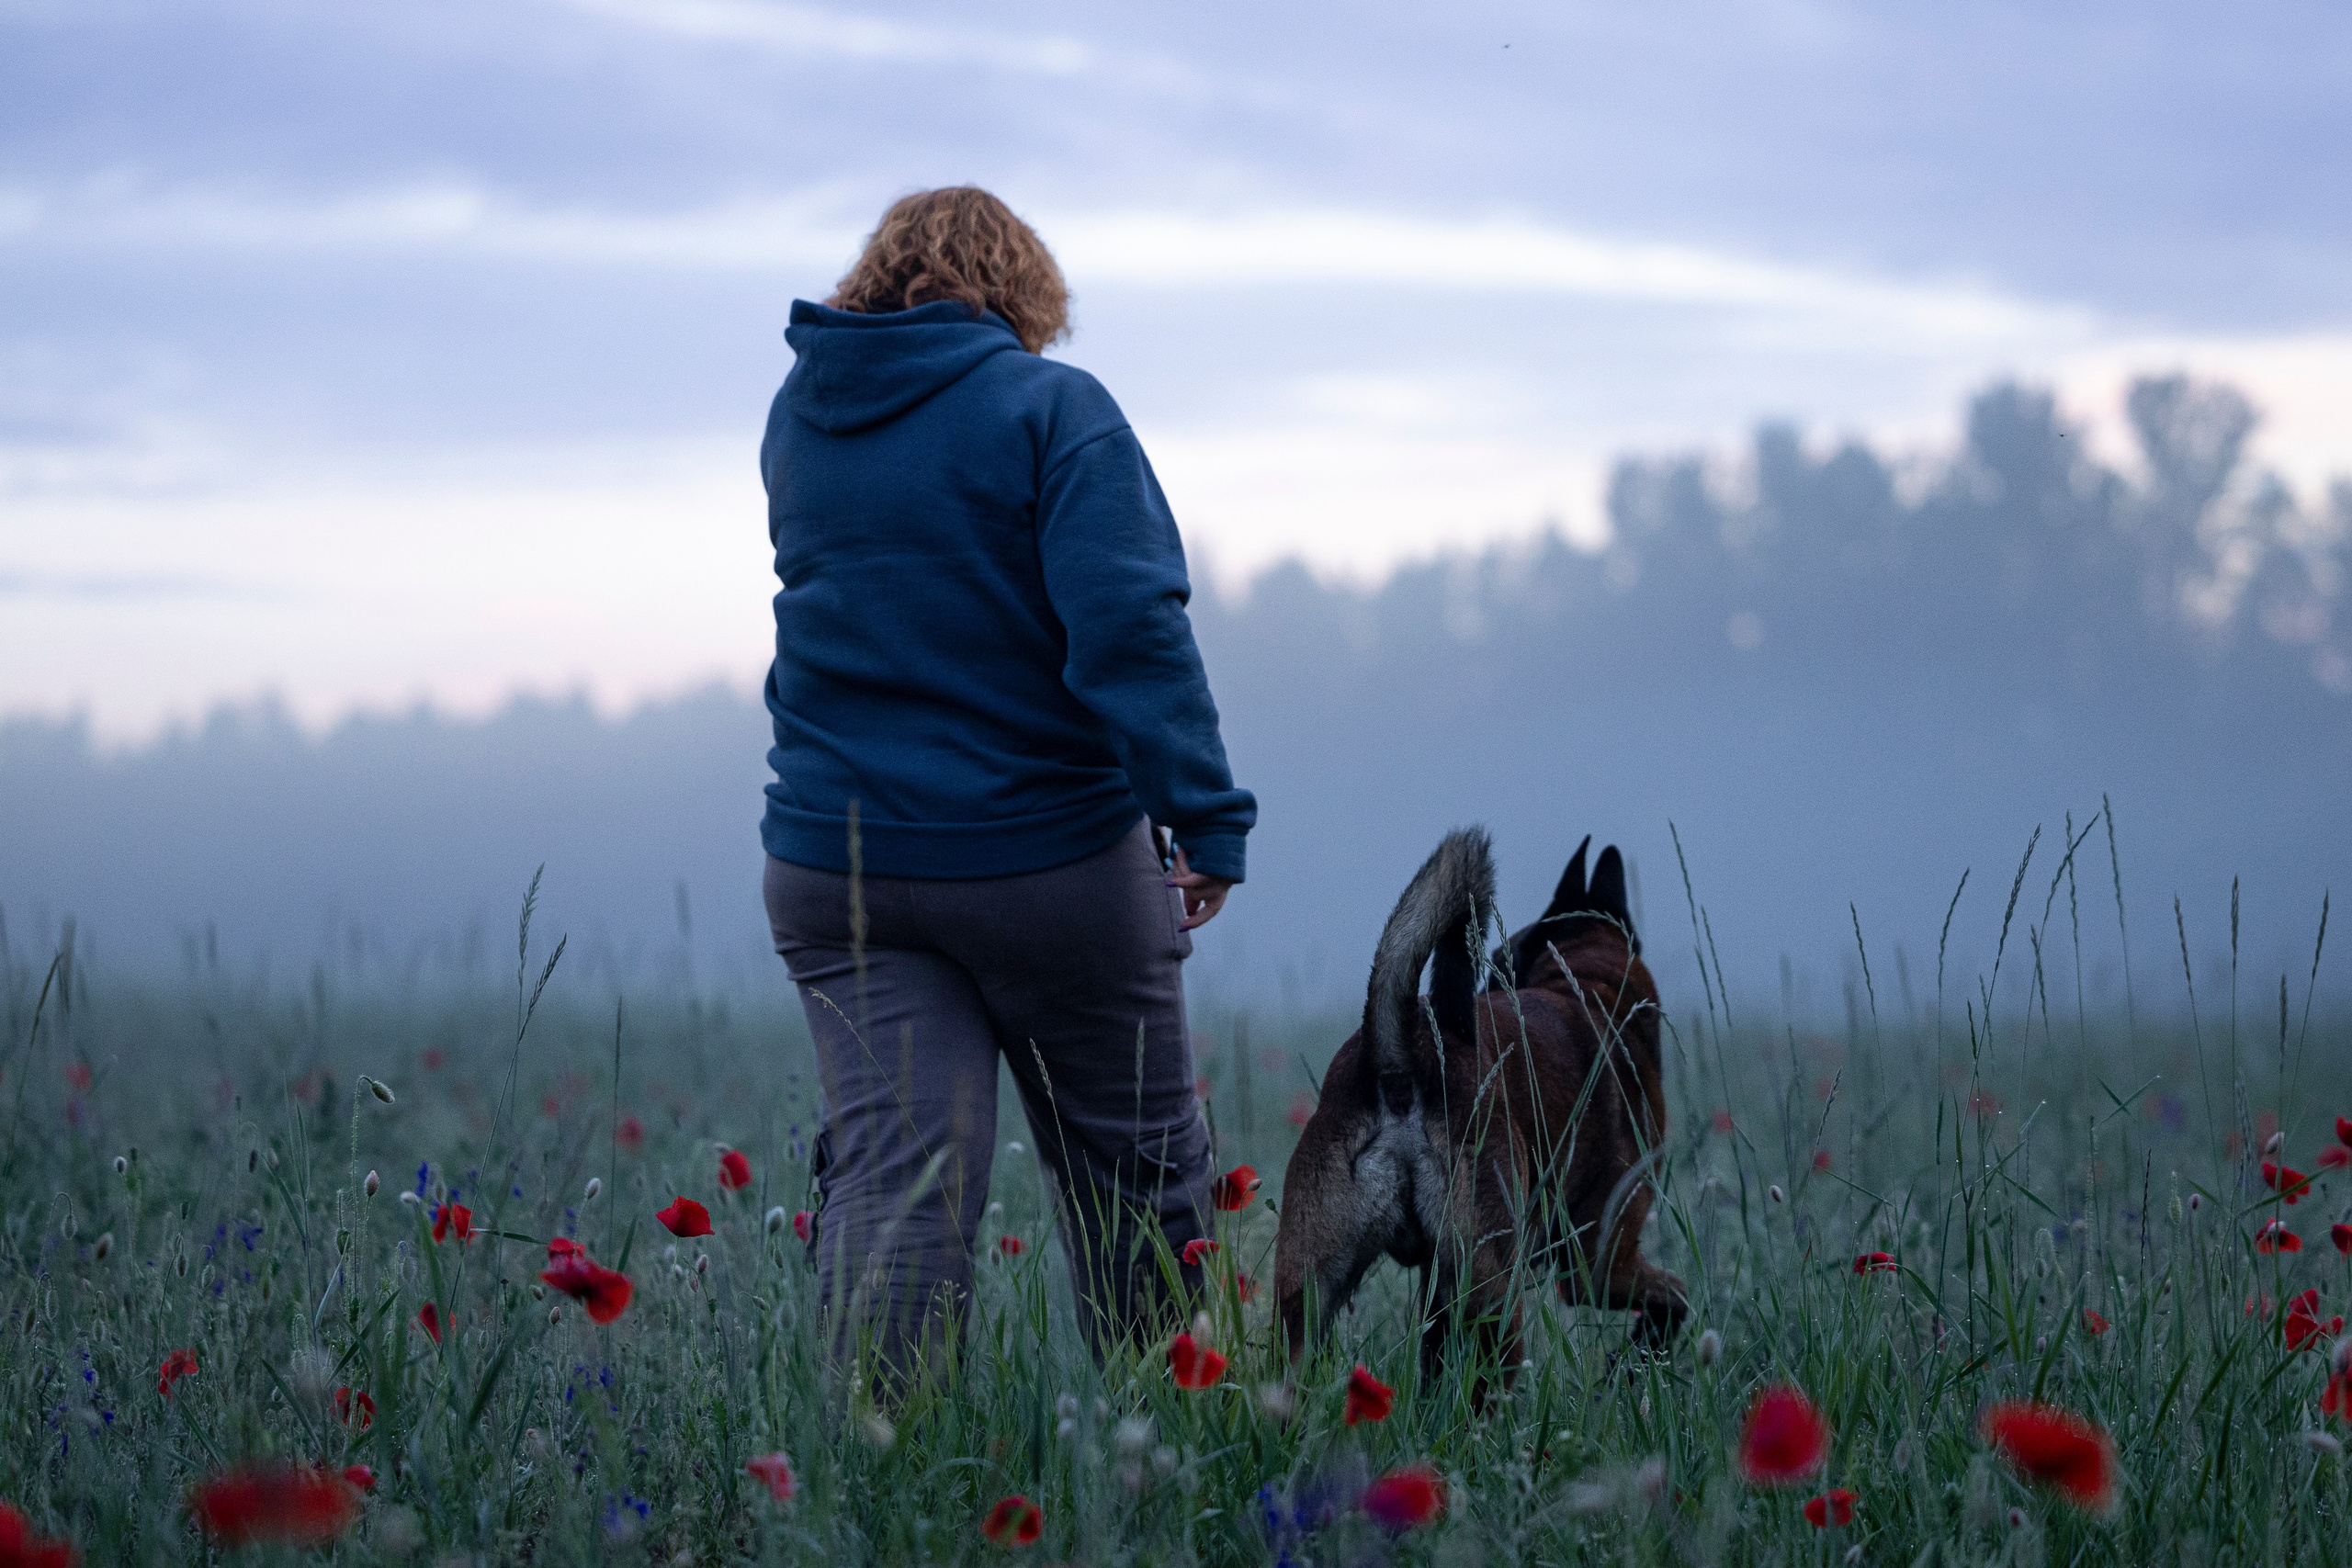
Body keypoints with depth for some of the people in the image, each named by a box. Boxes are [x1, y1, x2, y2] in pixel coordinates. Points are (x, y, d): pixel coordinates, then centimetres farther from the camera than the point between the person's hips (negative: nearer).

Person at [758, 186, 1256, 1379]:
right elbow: (1129, 621, -20)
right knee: (1135, 1171, 12)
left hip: (834, 868, 4)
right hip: (1049, 863, -4)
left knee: (892, 1168, -4)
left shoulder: (800, 419, 8)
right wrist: (1205, 819, -19)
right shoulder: (1051, 409, -9)